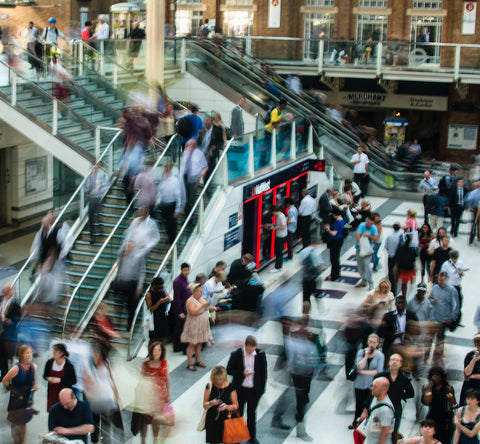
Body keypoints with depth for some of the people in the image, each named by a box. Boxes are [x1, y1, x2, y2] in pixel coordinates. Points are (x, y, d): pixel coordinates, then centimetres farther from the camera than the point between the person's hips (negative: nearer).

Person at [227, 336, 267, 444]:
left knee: (252, 414, 17)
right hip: (240, 389, -1)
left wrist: (262, 388, 0)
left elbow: (263, 372, 0)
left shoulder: (260, 354, -10)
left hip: (254, 390, 1)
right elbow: (229, 370, -6)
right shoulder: (236, 355, -14)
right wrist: (242, 373, -21)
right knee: (238, 413, 12)